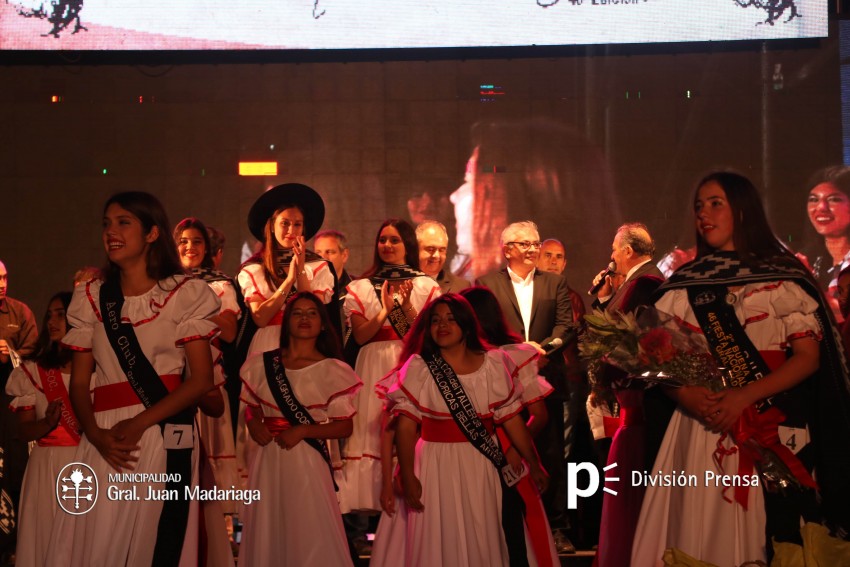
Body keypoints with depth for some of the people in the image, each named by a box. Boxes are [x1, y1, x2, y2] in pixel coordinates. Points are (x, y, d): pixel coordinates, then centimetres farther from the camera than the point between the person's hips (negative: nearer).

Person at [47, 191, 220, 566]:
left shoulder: (185, 294, 1)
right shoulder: (91, 299, 12)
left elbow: (201, 379, -5)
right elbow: (79, 383, 8)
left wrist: (139, 423, -16)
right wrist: (96, 434, -11)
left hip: (164, 436, -3)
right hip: (104, 441, 3)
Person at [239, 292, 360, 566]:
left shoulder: (332, 371, -2)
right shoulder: (262, 364, 9)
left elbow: (345, 427, -3)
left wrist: (302, 431, -15)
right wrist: (255, 427, -3)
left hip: (308, 461, -3)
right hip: (268, 461, 4)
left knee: (310, 536, -4)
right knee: (266, 536, 9)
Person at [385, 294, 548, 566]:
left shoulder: (493, 363, 0)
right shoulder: (419, 367, -6)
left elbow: (511, 418, 4)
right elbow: (406, 425, -9)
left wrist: (533, 464, 7)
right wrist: (407, 476, -14)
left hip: (484, 467, 2)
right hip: (438, 468, -2)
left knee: (485, 543, 10)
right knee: (440, 544, 6)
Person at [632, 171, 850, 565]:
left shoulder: (783, 275, 3)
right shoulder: (683, 283, 11)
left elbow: (809, 356, -4)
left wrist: (744, 397, -16)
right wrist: (685, 395, -13)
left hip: (774, 431, -2)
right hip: (701, 430, 2)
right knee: (701, 533, 0)